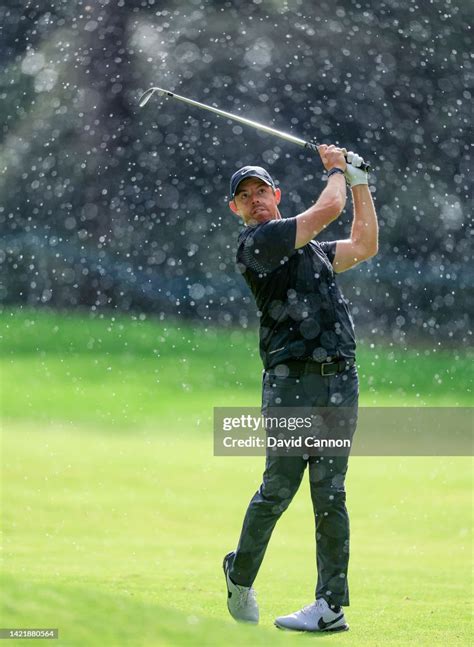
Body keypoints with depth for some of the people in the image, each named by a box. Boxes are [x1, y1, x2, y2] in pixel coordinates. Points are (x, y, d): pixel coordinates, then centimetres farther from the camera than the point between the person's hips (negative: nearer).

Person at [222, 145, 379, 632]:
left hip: (339, 380, 6)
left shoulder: (309, 250, 24)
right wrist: (337, 171, 15)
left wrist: (358, 178, 31)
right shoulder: (256, 242, -1)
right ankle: (240, 573, 15)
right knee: (279, 486, -8)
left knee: (329, 494, 0)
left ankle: (332, 605, -1)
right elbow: (329, 208, -4)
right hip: (291, 378, -6)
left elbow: (364, 245, 30)